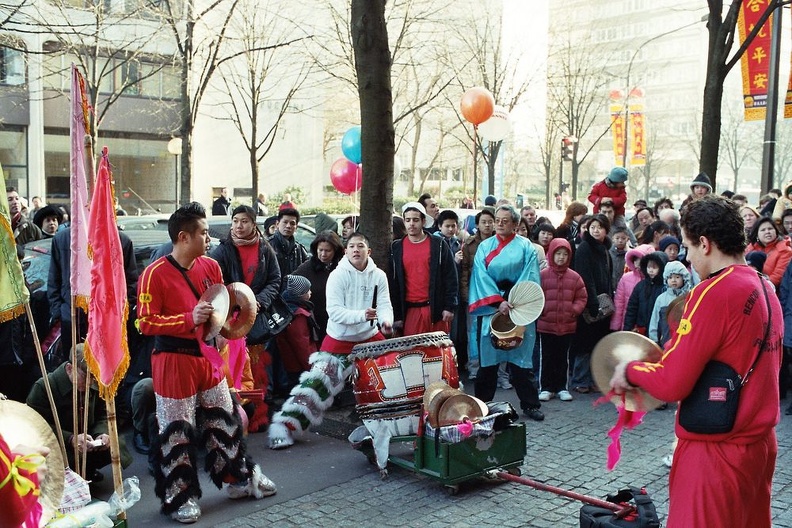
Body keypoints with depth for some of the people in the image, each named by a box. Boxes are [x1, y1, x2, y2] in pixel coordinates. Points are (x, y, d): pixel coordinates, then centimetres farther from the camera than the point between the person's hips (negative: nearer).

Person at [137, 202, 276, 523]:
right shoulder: (155, 274, -16)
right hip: (174, 361, -6)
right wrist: (189, 319, -26)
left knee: (224, 420, 16)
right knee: (177, 431, 4)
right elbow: (145, 323, -18)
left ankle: (241, 478, 32)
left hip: (207, 356, 6)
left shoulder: (211, 266, 4)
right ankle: (179, 497, 19)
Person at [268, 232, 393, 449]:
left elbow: (384, 305, -6)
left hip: (370, 337, 4)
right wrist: (361, 315, -37)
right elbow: (334, 310, -21)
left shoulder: (379, 276, -1)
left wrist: (386, 320, -30)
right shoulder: (338, 276, -12)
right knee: (317, 380, -12)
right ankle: (284, 426, -7)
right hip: (339, 341, -4)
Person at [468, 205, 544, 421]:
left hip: (519, 308, -1)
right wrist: (499, 301, -14)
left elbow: (530, 278, -3)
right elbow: (481, 277, -2)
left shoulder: (525, 247, 5)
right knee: (487, 356, 3)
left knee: (520, 356, 0)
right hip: (489, 307, 1)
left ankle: (530, 404, 9)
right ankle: (482, 403, 13)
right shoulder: (485, 247, 9)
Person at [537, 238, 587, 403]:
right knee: (547, 357, 7)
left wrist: (575, 310, -9)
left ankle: (562, 388, 22)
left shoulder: (574, 277, 2)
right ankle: (546, 388, 16)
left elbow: (582, 297, 5)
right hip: (546, 324, -2)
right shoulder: (543, 275, -4)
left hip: (567, 325, 2)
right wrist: (541, 310, -13)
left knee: (563, 357, 12)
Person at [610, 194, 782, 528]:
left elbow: (670, 384, -21)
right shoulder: (766, 290, 6)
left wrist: (630, 370, -3)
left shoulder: (713, 292, -19)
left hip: (717, 451, -8)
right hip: (760, 442, 8)